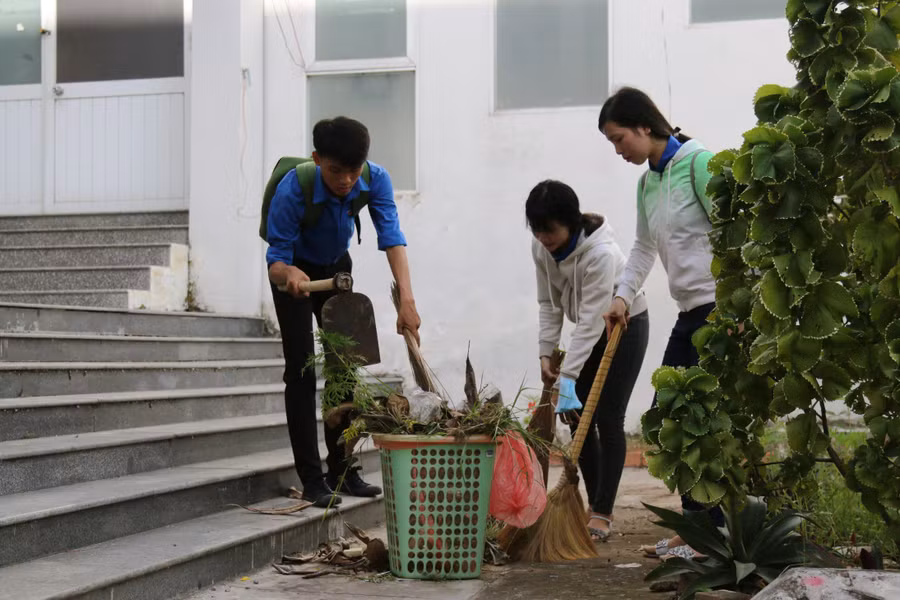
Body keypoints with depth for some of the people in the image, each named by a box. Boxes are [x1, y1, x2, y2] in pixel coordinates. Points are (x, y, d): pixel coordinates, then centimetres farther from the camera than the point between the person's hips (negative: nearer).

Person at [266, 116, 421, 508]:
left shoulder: (375, 179, -27)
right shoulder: (292, 190, -36)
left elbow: (391, 237, -33)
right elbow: (276, 259, -32)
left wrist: (406, 299, -46)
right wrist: (288, 273, -57)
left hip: (337, 269, 4)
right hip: (294, 271, -4)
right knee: (301, 370, -10)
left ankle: (342, 471, 14)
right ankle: (312, 480, -8)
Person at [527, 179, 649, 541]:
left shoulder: (600, 252, -35)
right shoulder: (542, 248, -13)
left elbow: (591, 319, -36)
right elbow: (549, 302, -2)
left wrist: (568, 376, -39)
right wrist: (546, 351, -8)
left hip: (625, 325, -7)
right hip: (589, 329, 7)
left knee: (608, 419, -11)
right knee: (579, 418, 4)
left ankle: (602, 514, -6)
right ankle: (594, 505, 15)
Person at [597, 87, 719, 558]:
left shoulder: (698, 162, -11)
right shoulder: (646, 182, 14)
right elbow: (644, 248, 22)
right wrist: (623, 296, 9)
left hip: (721, 307, -9)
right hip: (690, 312, 9)